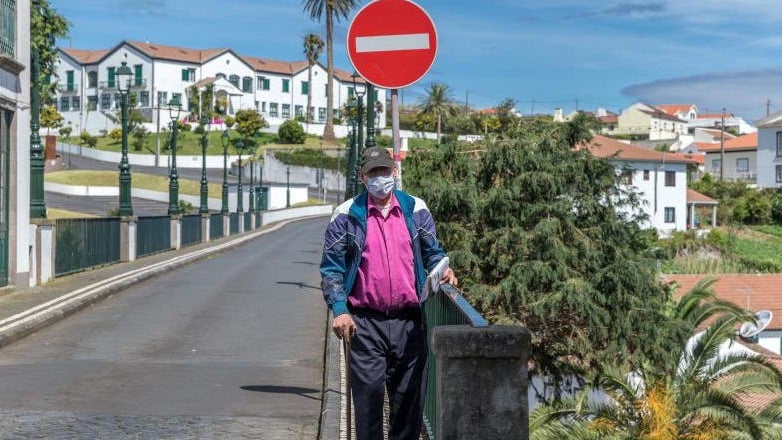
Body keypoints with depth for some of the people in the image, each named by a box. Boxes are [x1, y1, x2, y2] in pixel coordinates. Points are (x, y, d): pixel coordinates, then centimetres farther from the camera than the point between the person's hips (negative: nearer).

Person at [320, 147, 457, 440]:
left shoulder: (415, 209, 9)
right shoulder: (347, 215, 2)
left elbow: (432, 251, 17)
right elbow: (331, 268, 1)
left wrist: (442, 269, -6)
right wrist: (340, 310, -11)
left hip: (409, 322, 2)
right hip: (365, 323, -2)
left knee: (409, 396, 7)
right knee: (368, 396, -2)